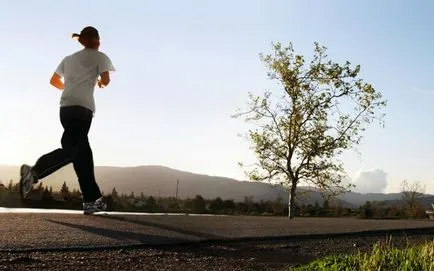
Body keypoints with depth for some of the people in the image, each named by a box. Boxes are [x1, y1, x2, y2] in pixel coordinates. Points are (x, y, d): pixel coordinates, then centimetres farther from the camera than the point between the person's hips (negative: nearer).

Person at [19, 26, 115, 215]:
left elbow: (54, 81, 26)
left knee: (83, 152, 6)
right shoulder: (99, 56, 12)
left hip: (65, 106, 7)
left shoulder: (69, 58, 28)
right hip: (82, 107, -6)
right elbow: (106, 80, -1)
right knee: (70, 150, -15)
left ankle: (92, 200, 7)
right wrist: (100, 83, 21)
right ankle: (34, 172, -38)